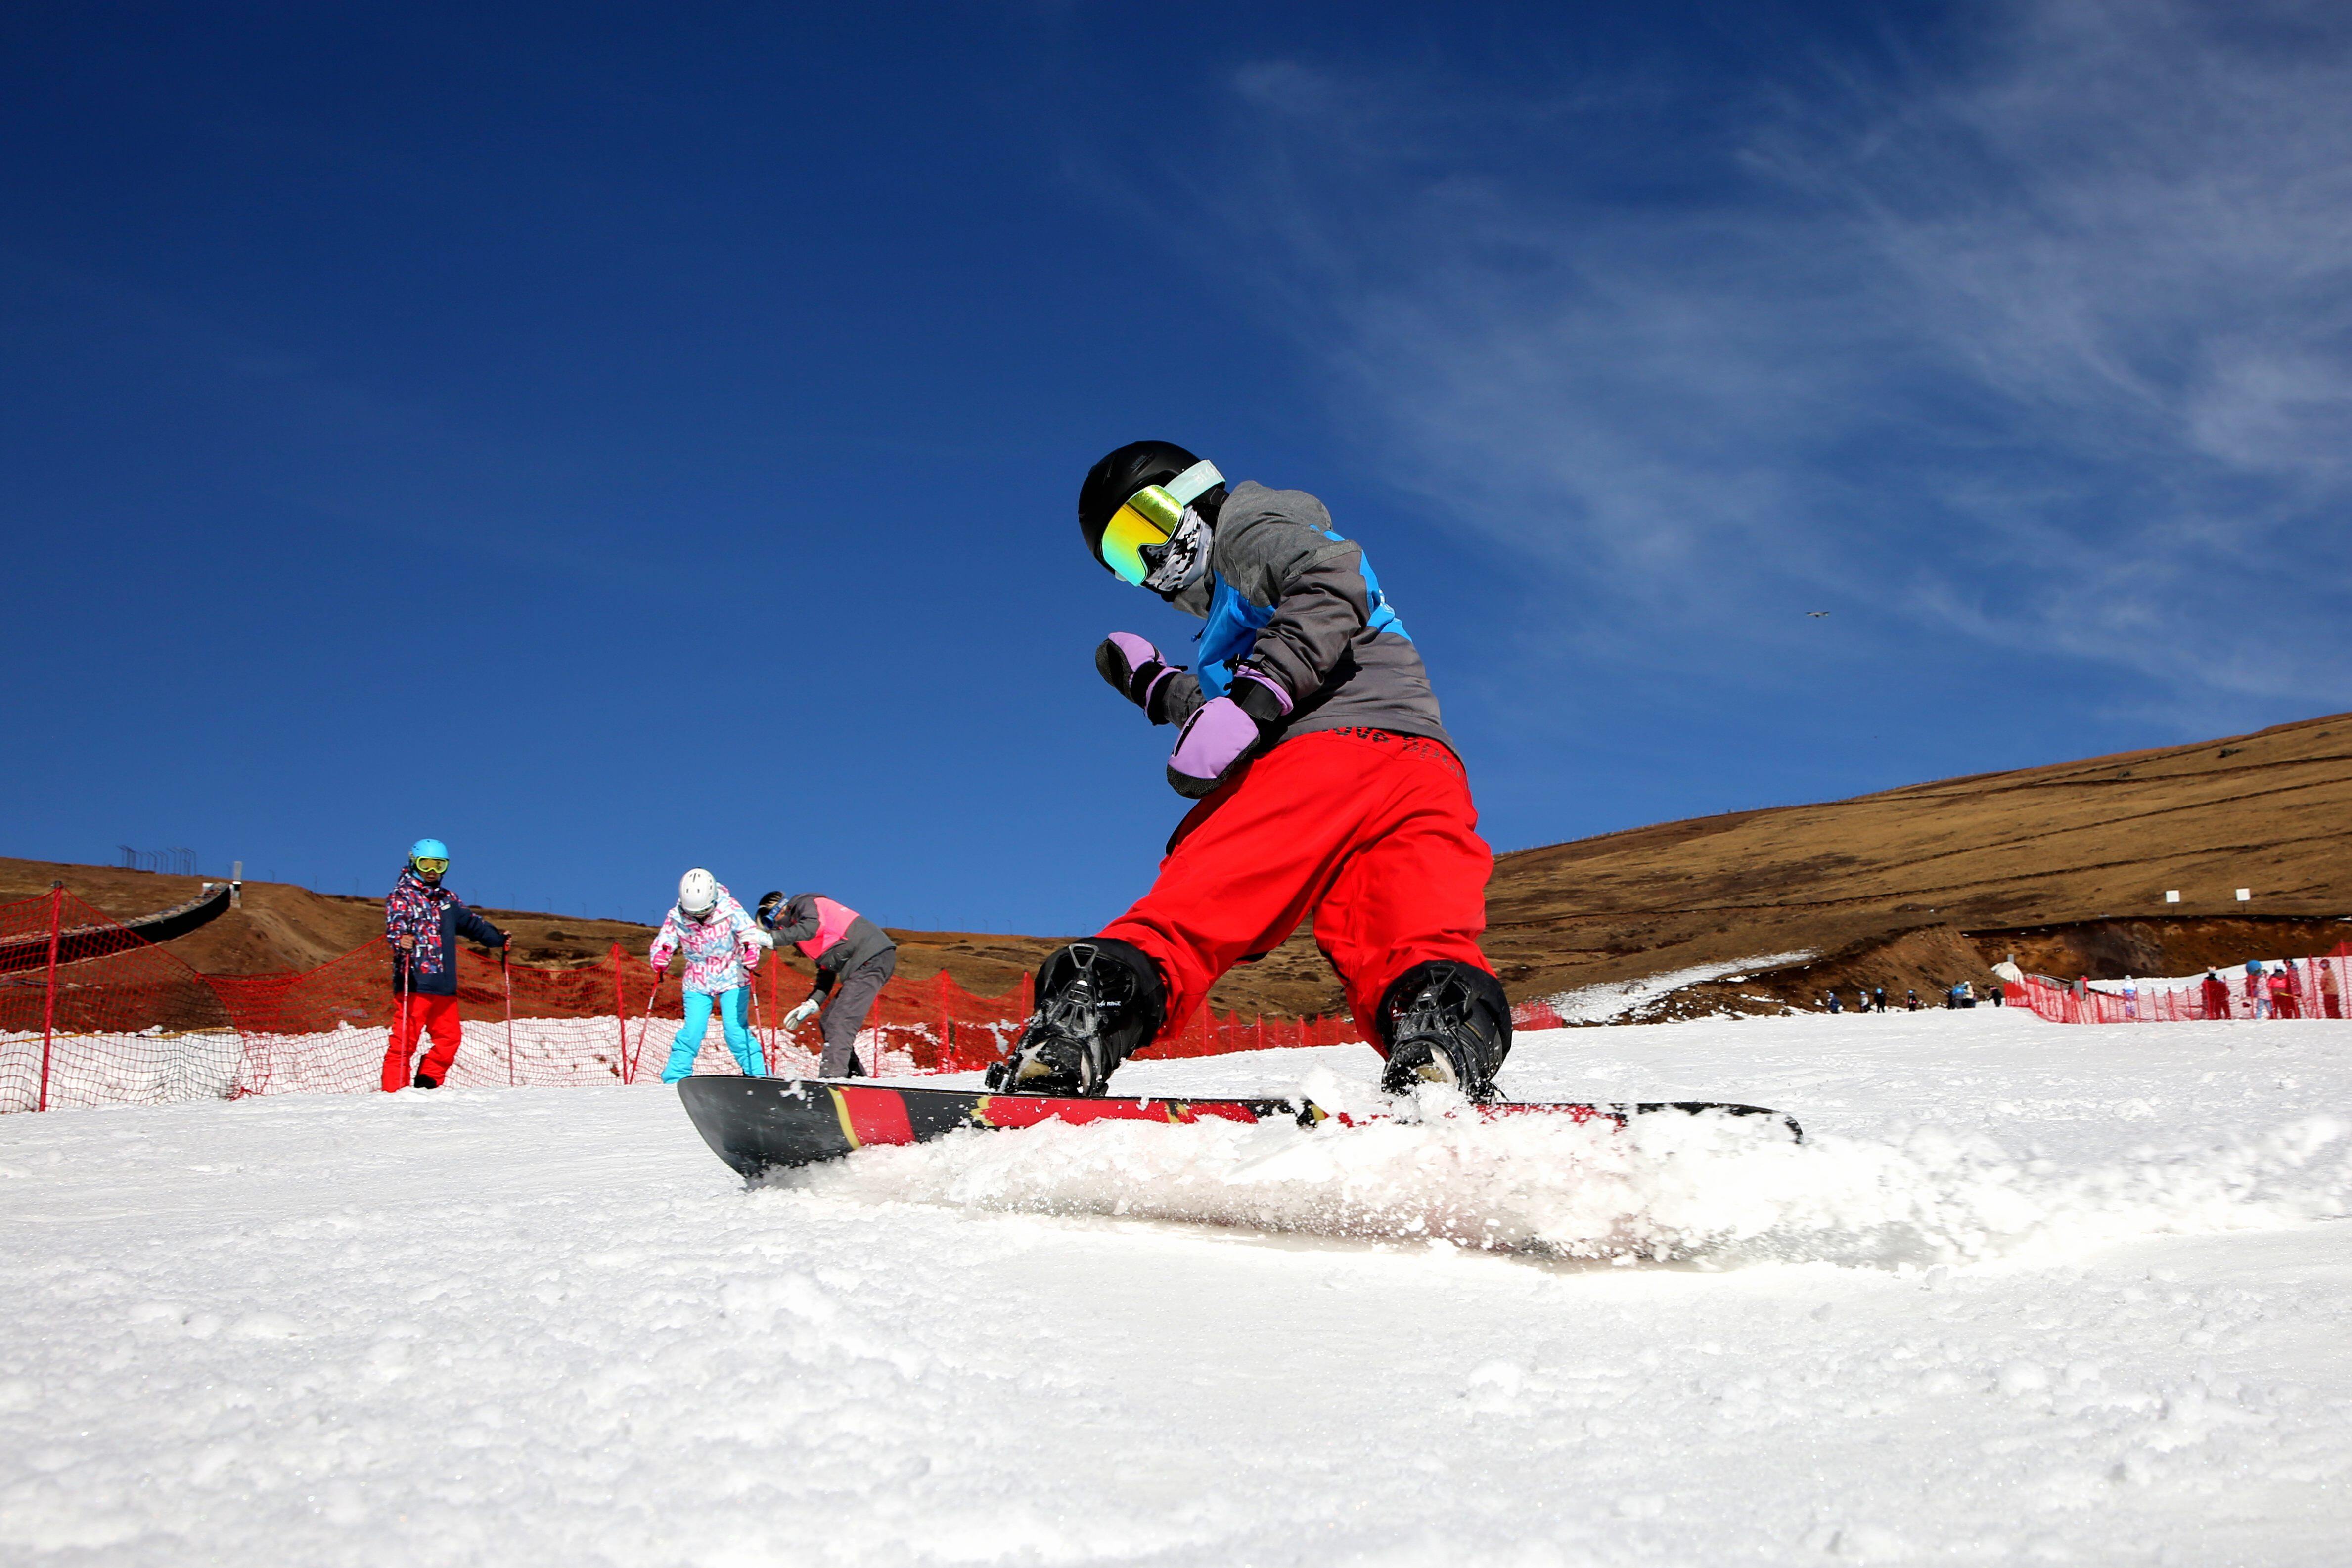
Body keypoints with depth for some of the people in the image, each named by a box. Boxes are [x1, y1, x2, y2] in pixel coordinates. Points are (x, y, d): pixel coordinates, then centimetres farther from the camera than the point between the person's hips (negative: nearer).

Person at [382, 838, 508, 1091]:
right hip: (416, 982, -7)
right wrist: (401, 940, -37)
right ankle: (394, 1090, -8)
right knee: (405, 1039, -10)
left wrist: (496, 938, 26)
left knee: (450, 1037, 8)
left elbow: (470, 922, 33)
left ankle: (427, 1085, 19)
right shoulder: (401, 895, 1)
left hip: (445, 985, 7)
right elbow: (395, 926, -16)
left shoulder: (447, 899, 21)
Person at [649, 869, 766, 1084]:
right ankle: (674, 1078, 4)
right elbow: (662, 943, -6)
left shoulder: (729, 909, -16)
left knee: (736, 1029, -10)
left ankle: (757, 1074, 2)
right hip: (698, 984, 2)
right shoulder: (676, 917, -11)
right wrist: (660, 957, -28)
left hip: (732, 979, -2)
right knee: (693, 1030, -8)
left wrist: (751, 952, -38)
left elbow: (749, 932, -17)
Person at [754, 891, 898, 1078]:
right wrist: (813, 1003, 13)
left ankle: (832, 1075, -30)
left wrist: (771, 938, -25)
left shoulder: (805, 904, 2)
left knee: (841, 1022, -19)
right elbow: (827, 969, 24)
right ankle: (855, 1077, 10)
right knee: (829, 1023, 10)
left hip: (872, 957, -10)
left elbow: (810, 928, -24)